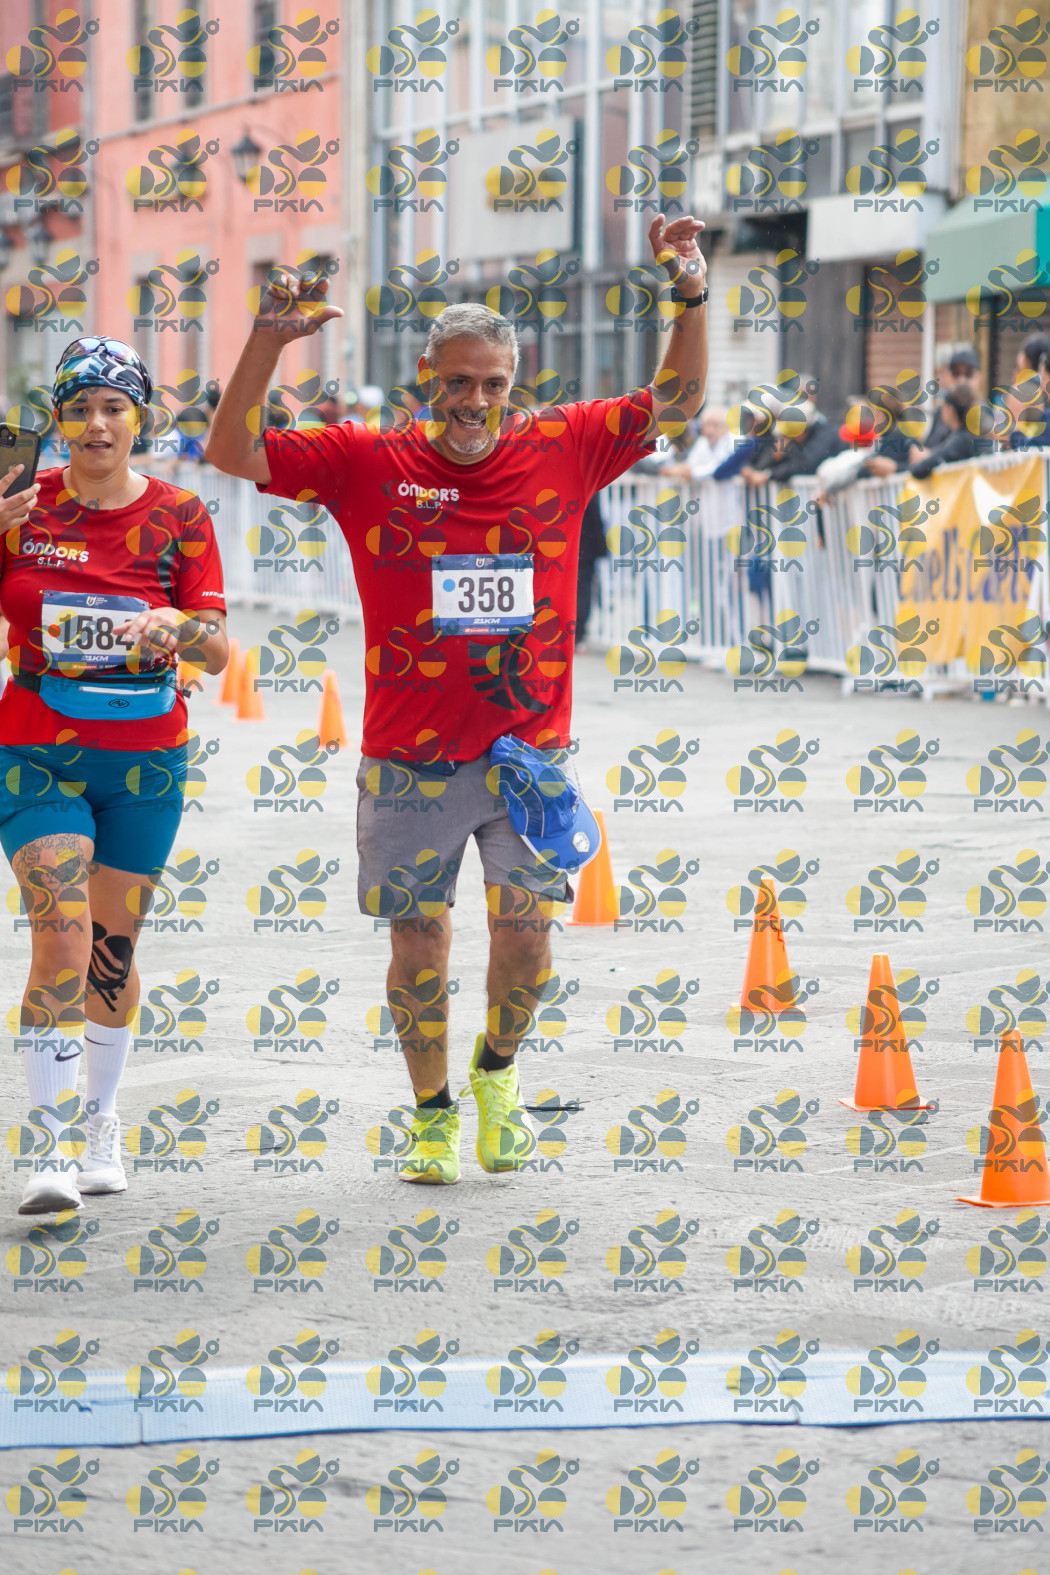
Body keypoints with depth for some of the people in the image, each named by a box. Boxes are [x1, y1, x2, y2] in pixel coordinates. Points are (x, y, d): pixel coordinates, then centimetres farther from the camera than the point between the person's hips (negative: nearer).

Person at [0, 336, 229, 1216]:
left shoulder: (179, 516, -1)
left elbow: (218, 653, -4)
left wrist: (177, 625, -26)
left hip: (145, 759, 2)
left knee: (114, 949, 10)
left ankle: (103, 1120, 30)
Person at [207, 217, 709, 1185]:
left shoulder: (561, 450, 4)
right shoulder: (368, 464, 0)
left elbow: (676, 403, 9)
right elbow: (234, 452, -2)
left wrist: (692, 296, -5)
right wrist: (270, 342, -14)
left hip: (529, 750, 1)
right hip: (409, 761, -1)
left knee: (527, 925, -4)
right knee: (419, 941, 5)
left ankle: (498, 1071, 25)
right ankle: (433, 1114, 24)